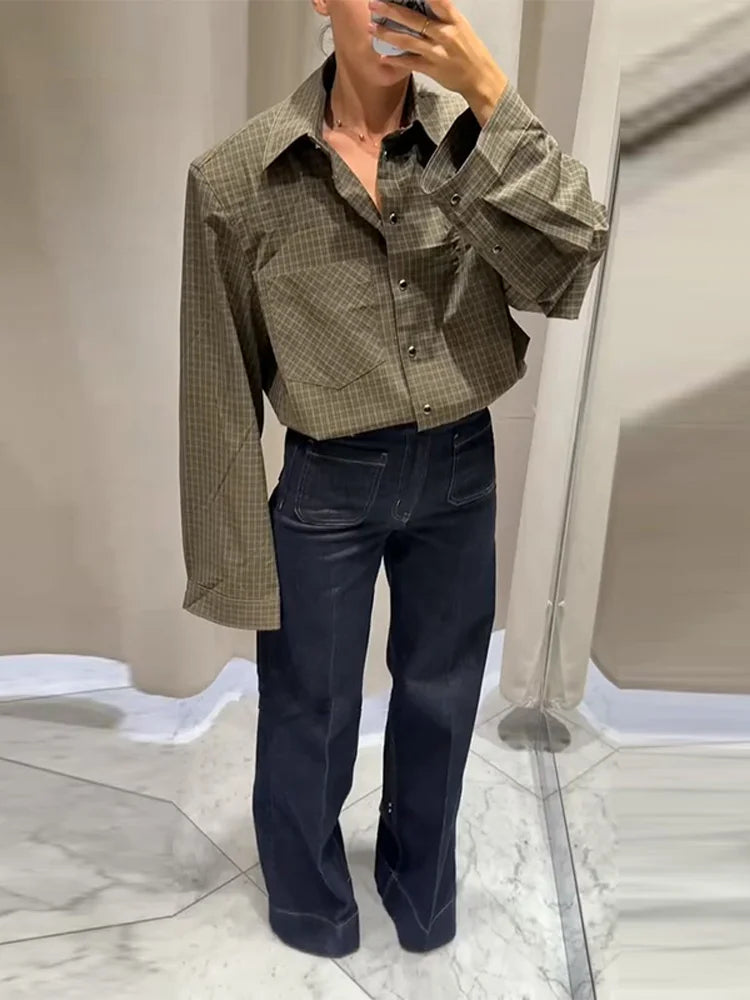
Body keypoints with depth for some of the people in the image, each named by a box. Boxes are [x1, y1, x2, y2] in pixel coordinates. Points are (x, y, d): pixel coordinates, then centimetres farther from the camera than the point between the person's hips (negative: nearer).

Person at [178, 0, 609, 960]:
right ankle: (309, 896, 46)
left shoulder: (478, 137, -4)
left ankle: (421, 884, 50)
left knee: (441, 700, 20)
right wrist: (235, 552, -5)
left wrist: (493, 98, -22)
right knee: (309, 711, 14)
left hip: (461, 467, 3)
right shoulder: (236, 177, -11)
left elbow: (566, 273, -18)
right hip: (327, 483, -2)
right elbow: (219, 385, -7)